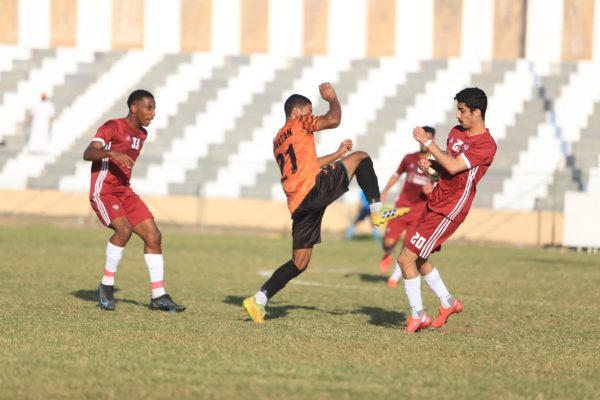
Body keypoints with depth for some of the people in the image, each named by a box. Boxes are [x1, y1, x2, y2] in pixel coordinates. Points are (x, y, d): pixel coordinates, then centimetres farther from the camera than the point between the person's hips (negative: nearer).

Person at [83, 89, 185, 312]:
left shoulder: (141, 134, 14)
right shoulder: (112, 127, -10)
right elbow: (88, 154, -23)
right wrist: (112, 153, -38)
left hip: (125, 192, 8)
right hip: (103, 192, -8)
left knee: (153, 235, -2)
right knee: (124, 229, -29)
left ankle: (158, 296, 3)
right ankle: (106, 285, -13)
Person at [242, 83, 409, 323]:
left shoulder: (278, 141, 30)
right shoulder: (299, 123, 5)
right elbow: (333, 120, -8)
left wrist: (337, 155, 38)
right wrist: (332, 98, 10)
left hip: (298, 205, 8)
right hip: (314, 189, -8)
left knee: (299, 263, 12)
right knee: (360, 157, 5)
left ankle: (259, 300, 2)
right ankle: (378, 211, -7)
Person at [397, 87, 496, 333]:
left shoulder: (486, 145, -17)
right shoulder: (456, 133, 10)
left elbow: (453, 166, -26)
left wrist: (428, 142, -22)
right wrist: (430, 164, 0)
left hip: (449, 211, -9)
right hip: (436, 202, 9)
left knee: (406, 259, -10)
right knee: (418, 258, 18)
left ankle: (417, 315, 2)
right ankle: (448, 303, 34)